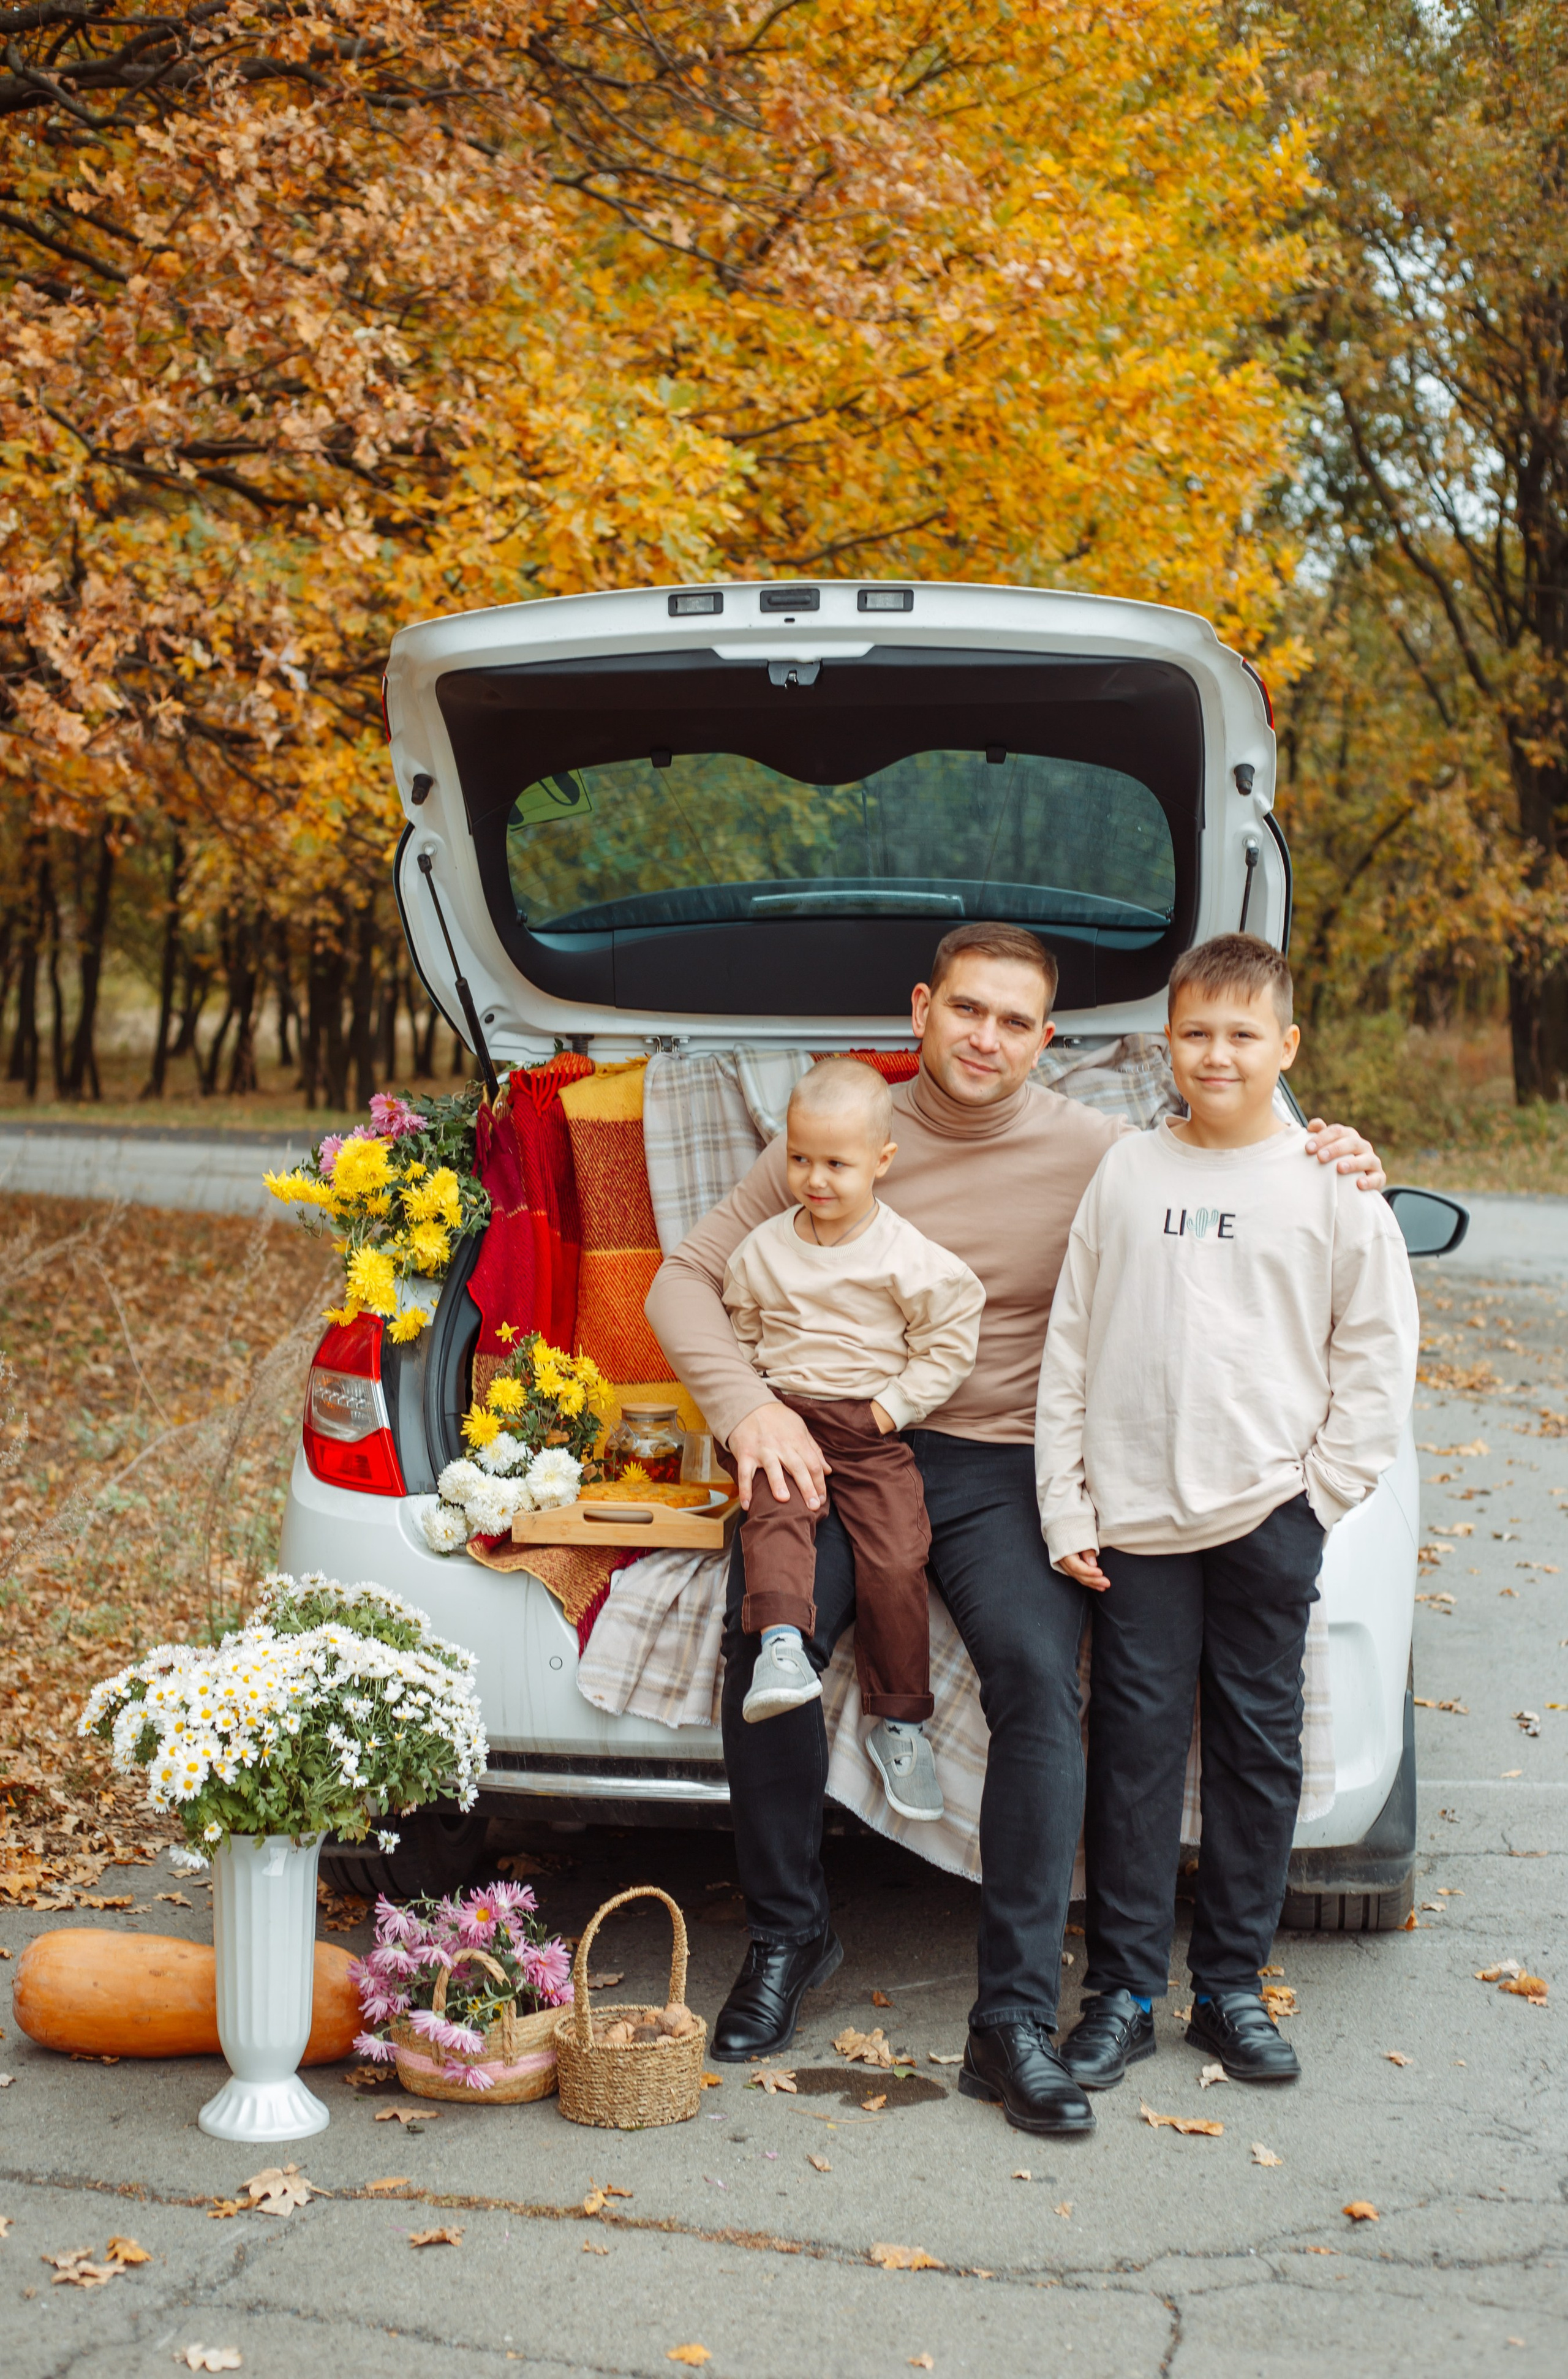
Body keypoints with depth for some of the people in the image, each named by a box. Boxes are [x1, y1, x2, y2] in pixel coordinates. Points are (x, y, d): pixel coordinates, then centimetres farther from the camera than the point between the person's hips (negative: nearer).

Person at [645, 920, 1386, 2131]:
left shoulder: (1095, 1153, 3)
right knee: (767, 1637, -27)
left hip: (1001, 1467, 0)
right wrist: (751, 1408, -13)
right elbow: (686, 1278, 5)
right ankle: (788, 1933, -2)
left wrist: (1338, 1178, -12)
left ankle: (1016, 2016, -21)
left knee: (1038, 1671, -28)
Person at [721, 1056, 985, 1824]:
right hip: (786, 1416, 2)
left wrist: (891, 1408, -7)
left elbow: (950, 1342, -1)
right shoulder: (762, 1250, 4)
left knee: (895, 1563, -13)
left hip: (874, 1429, -2)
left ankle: (899, 1724, 0)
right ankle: (782, 1646, -43)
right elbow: (738, 1334, 17)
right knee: (775, 1514, -29)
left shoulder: (907, 1258, -6)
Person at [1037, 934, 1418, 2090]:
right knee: (1135, 1747, 2)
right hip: (1136, 1517, 1)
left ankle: (1233, 1986, 18)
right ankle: (1122, 1993, 11)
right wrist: (1064, 1507, 2)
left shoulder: (1332, 1183, 1)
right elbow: (1070, 1348, 7)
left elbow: (1380, 1354, 4)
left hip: (1269, 1516, -1)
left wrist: (1322, 1493, -3)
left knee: (1259, 1746, 6)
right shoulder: (1127, 1175, 6)